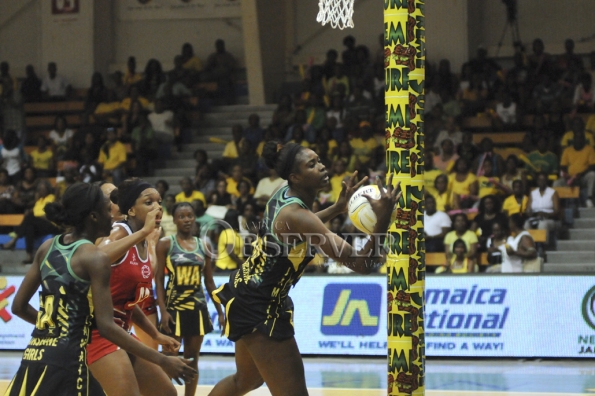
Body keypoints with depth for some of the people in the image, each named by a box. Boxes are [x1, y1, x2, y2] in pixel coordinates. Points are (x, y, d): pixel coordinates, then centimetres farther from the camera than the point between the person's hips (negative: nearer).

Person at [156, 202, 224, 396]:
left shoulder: (203, 246, 8)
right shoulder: (165, 244, -3)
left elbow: (209, 282, 12)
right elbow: (158, 279, -7)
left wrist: (220, 312, 8)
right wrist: (163, 311, -16)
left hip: (198, 308, 4)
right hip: (174, 307, -4)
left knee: (192, 360, 7)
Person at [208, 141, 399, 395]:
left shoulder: (286, 194, 0)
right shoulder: (295, 214, -27)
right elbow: (362, 264, -31)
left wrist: (338, 208, 16)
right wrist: (383, 219, -42)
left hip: (247, 294, 10)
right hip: (259, 307, -10)